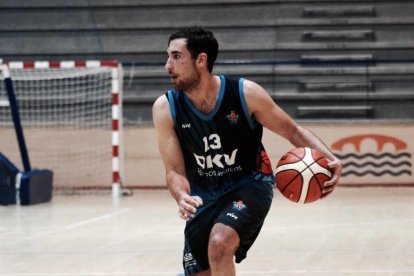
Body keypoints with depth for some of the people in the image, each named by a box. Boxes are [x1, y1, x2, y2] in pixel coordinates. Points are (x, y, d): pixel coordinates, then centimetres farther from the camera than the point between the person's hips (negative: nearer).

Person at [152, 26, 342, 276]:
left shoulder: (246, 94, -17)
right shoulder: (165, 108, -13)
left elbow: (293, 131, -6)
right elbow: (175, 170, -11)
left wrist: (330, 159, -23)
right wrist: (182, 197, -35)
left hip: (250, 184, -3)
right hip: (204, 196, 3)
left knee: (219, 243, -31)